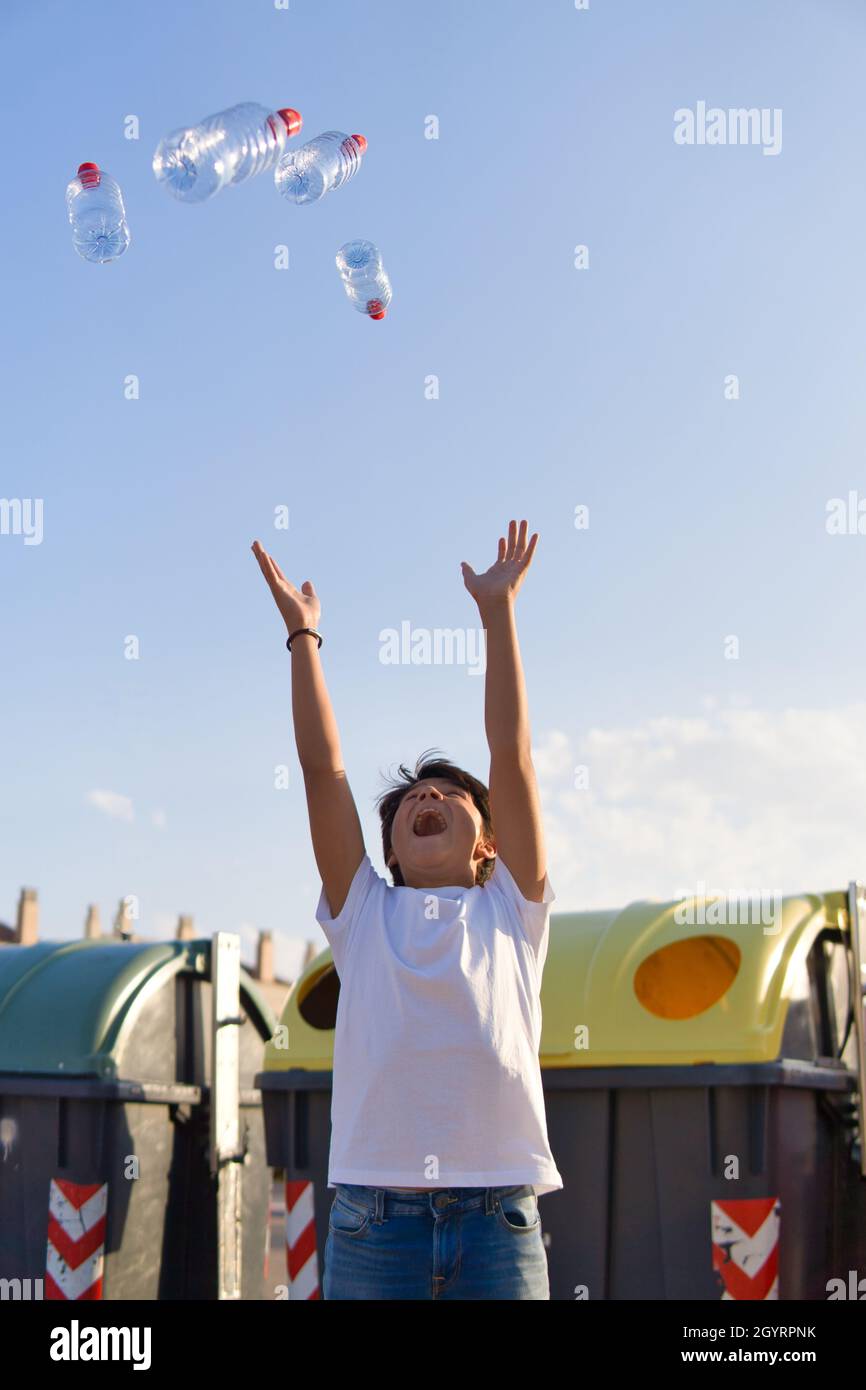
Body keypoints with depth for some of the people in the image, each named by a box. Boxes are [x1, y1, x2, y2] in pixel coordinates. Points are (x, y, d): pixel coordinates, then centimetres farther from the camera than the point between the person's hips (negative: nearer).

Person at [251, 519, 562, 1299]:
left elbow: (511, 751, 10)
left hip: (499, 1218, 0)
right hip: (373, 1216, 1)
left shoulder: (512, 909, 16)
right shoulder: (362, 913, 17)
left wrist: (498, 612, 11)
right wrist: (303, 634, 13)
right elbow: (323, 767, 12)